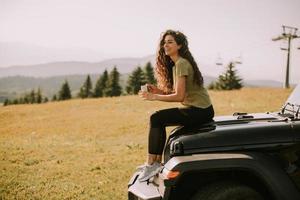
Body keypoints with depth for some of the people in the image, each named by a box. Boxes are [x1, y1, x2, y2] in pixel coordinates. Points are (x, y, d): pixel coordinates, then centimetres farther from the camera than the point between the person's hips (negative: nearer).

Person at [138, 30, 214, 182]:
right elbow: (175, 92, 14)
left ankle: (152, 164, -6)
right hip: (197, 109, 10)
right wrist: (159, 90, 1)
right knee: (158, 119, 11)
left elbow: (179, 96, -19)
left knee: (156, 119, -12)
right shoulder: (175, 64, 16)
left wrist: (155, 97, -13)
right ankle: (157, 163, 12)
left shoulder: (181, 64, -14)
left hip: (200, 111, -10)